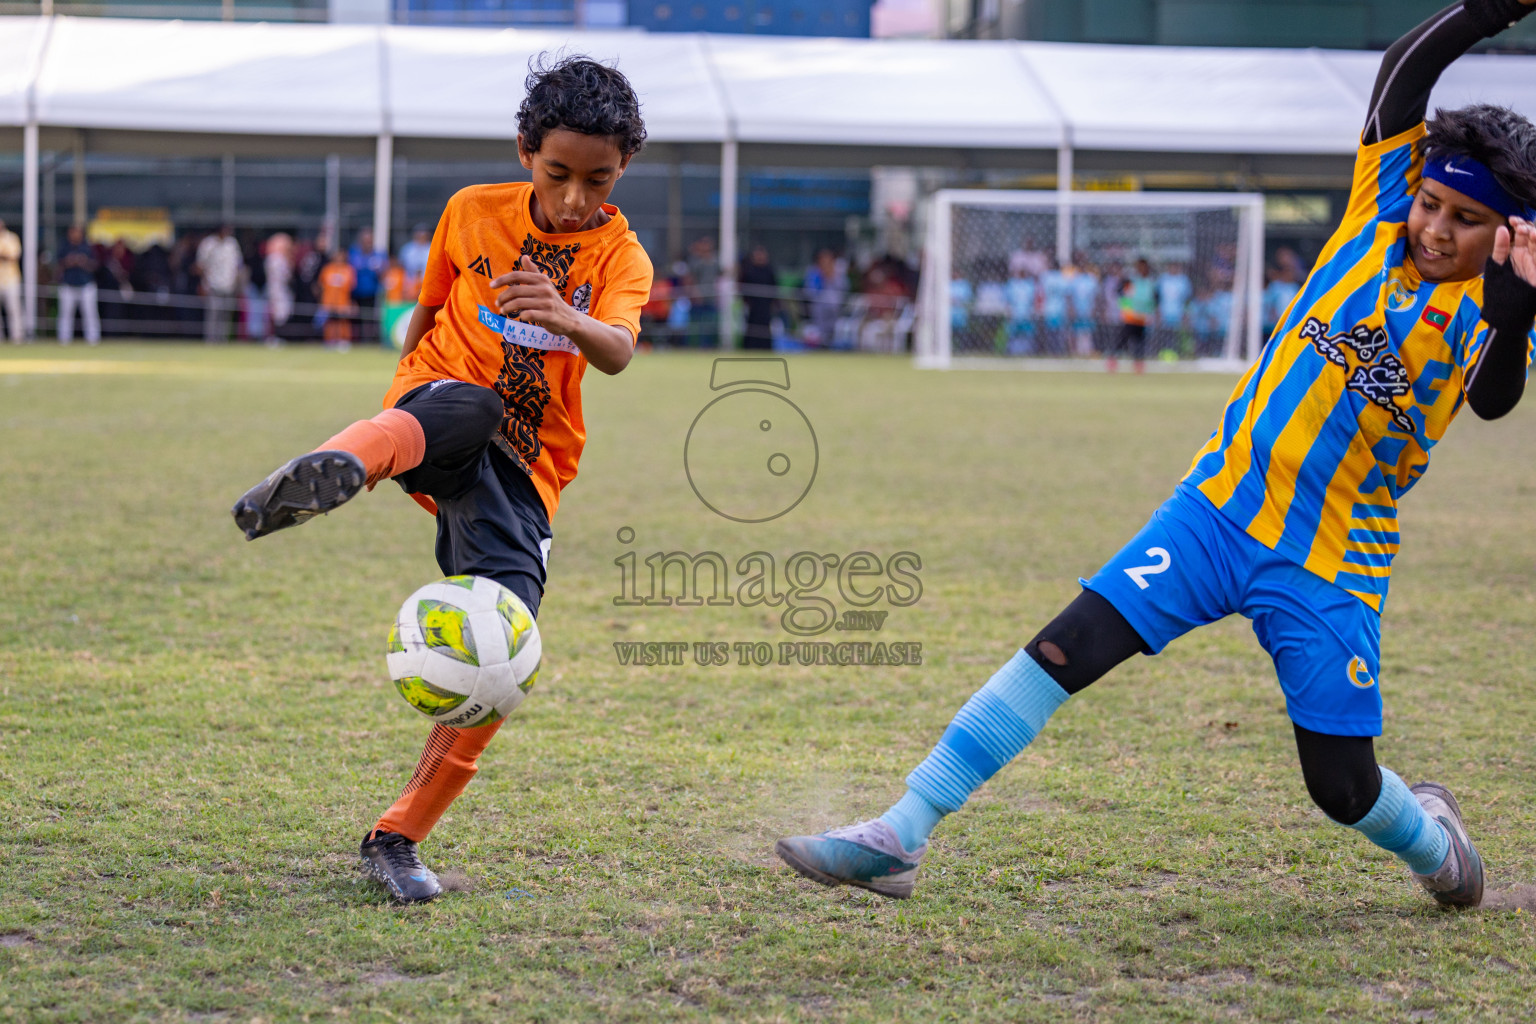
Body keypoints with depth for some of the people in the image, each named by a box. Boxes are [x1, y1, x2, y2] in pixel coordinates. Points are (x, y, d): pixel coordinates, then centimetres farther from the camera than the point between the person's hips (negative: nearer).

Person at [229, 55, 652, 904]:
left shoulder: (620, 257, -1)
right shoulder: (471, 213, 4)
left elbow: (617, 352, -24)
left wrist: (570, 321, -46)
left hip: (523, 469, 1)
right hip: (437, 400, -1)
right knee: (468, 408, -40)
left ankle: (397, 840, 2)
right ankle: (332, 472, -73)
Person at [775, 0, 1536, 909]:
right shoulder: (1386, 213, 2)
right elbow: (1403, 76, -5)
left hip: (1331, 565, -2)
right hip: (1219, 506, 2)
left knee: (1344, 785, 0)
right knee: (1065, 651, -11)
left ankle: (1431, 837, 37)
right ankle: (901, 835, -10)